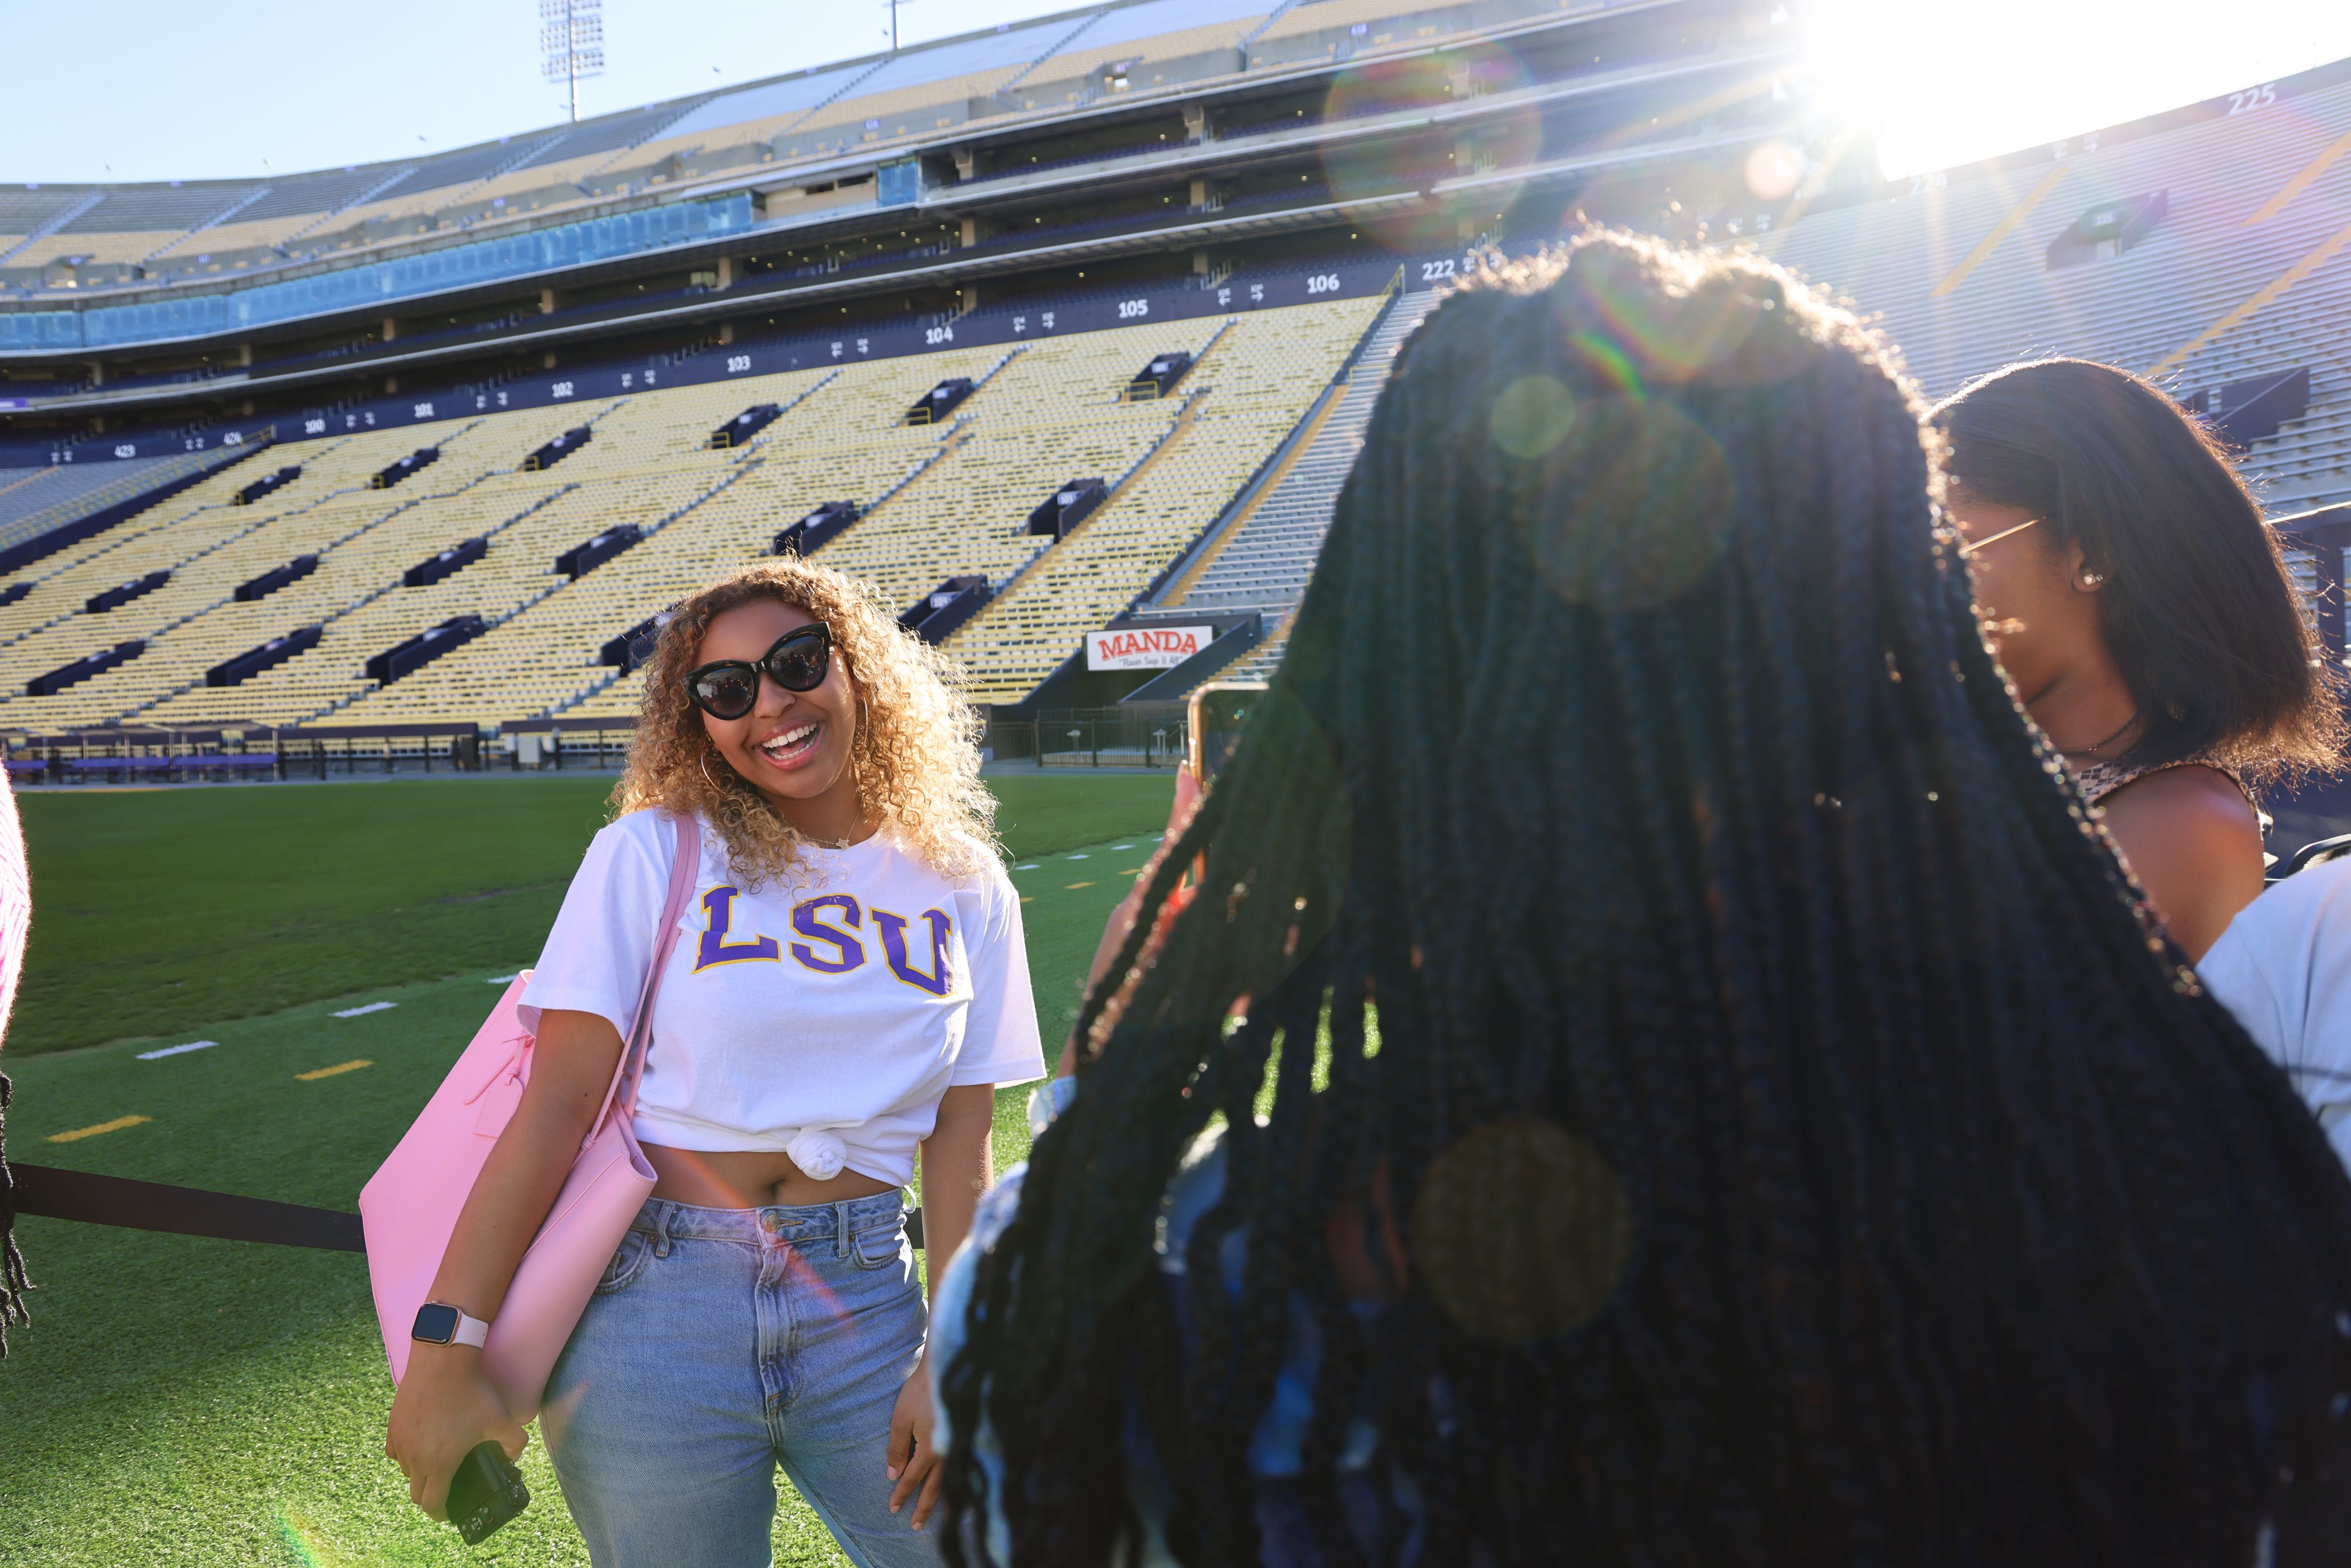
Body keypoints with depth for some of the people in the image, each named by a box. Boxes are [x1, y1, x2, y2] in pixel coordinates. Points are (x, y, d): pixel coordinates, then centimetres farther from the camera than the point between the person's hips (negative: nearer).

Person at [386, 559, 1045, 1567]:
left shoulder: (964, 888, 3)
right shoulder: (653, 853, -5)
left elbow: (959, 1143, 2)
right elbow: (559, 1103, -9)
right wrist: (447, 1350, -13)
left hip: (866, 1301, 2)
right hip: (655, 1307, -2)